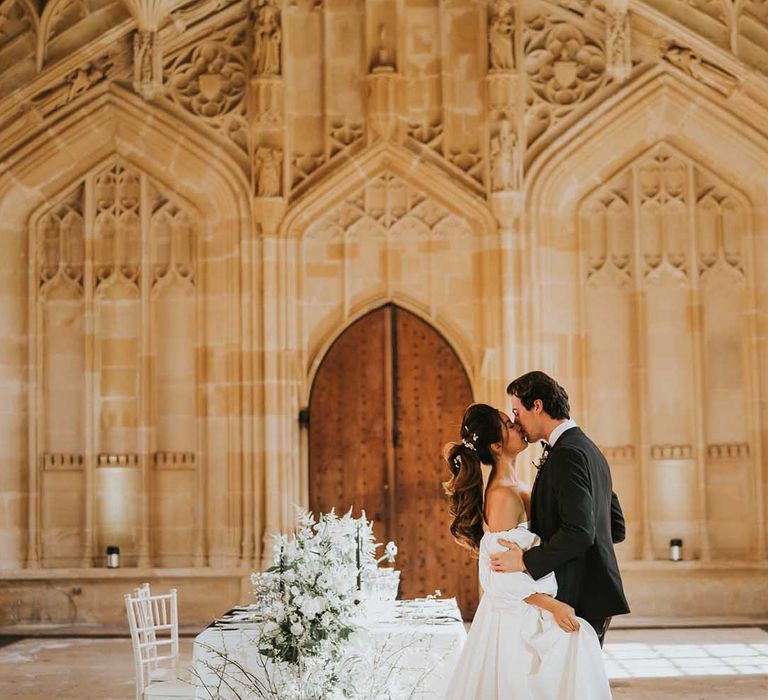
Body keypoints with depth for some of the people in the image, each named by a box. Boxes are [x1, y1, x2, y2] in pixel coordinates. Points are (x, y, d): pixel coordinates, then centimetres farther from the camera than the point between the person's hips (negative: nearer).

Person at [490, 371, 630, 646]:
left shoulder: (568, 454, -15)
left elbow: (579, 531, -24)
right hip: (593, 593, 10)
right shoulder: (588, 449, 16)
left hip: (577, 600, -10)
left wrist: (526, 560, -18)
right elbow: (617, 528, 19)